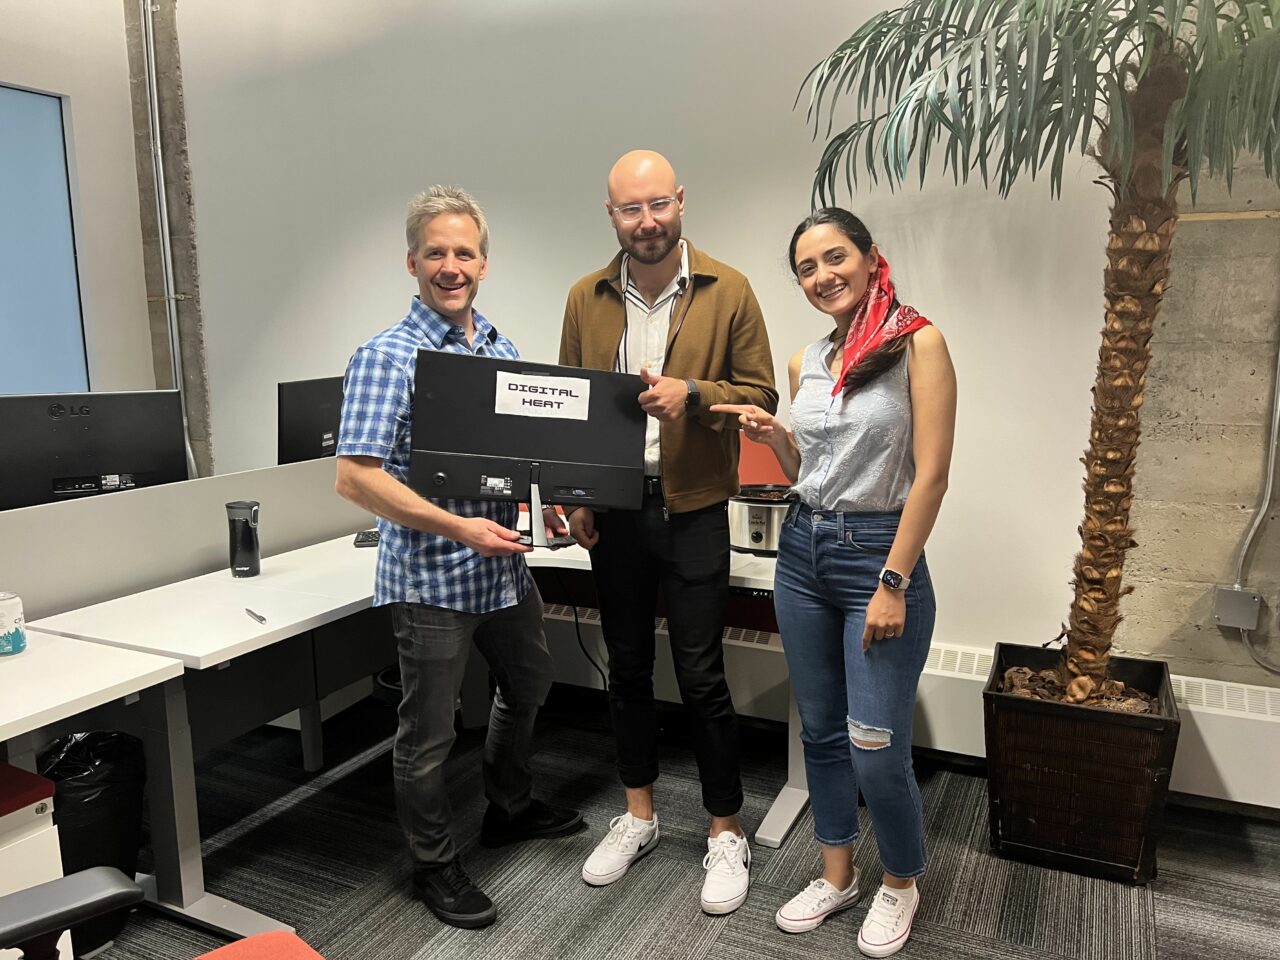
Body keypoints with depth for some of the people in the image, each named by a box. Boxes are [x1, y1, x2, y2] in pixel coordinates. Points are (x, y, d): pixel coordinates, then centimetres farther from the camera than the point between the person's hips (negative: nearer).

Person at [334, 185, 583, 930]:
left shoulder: (502, 348, 7)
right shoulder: (388, 358, -15)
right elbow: (356, 477, -21)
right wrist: (458, 528, -27)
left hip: (504, 568, 8)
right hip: (431, 578, -7)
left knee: (528, 685, 25)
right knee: (430, 731, 9)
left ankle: (510, 808, 49)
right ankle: (435, 864, 31)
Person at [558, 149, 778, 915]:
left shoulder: (728, 291, -5)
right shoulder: (586, 299, 5)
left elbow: (760, 394, -3)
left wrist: (692, 393, -21)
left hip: (693, 510, -3)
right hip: (613, 511, 4)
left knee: (702, 678, 2)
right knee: (628, 668, 15)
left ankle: (727, 834, 22)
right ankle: (639, 817, 33)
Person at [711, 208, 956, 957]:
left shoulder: (918, 343, -9)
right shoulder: (807, 363, 8)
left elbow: (931, 475, -13)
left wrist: (892, 584, -16)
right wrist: (773, 436, -3)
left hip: (880, 553, -6)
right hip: (803, 551, 6)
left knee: (876, 748, -2)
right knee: (822, 730, 14)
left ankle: (901, 882, 27)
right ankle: (837, 875, 34)